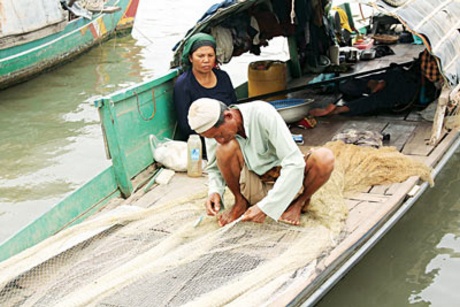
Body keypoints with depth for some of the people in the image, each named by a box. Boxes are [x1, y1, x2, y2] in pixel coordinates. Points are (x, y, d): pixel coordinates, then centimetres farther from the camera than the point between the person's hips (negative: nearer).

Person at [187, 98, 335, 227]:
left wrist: (265, 207, -32)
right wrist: (214, 191, -18)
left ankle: (299, 203, -2)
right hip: (254, 189, 2)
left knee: (325, 158, -31)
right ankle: (240, 202, -1)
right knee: (226, 148, -27)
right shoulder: (212, 128, -13)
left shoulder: (262, 113, -26)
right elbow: (215, 168, 5)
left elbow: (294, 163, -29)